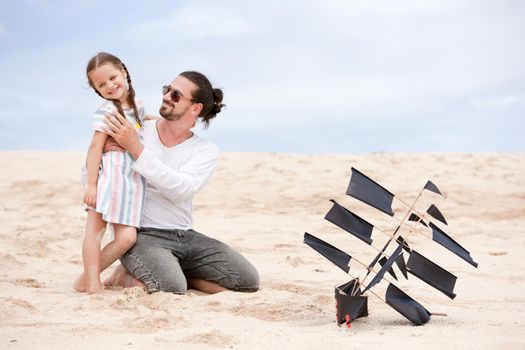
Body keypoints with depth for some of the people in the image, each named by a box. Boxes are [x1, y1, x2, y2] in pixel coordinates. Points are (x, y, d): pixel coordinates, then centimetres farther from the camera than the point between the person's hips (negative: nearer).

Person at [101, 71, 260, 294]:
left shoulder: (206, 151, 3)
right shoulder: (136, 131, 0)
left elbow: (181, 189, -18)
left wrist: (136, 148, -25)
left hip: (186, 236, 4)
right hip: (142, 234, -4)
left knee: (248, 280, -10)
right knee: (171, 287, -33)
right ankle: (127, 276, 2)